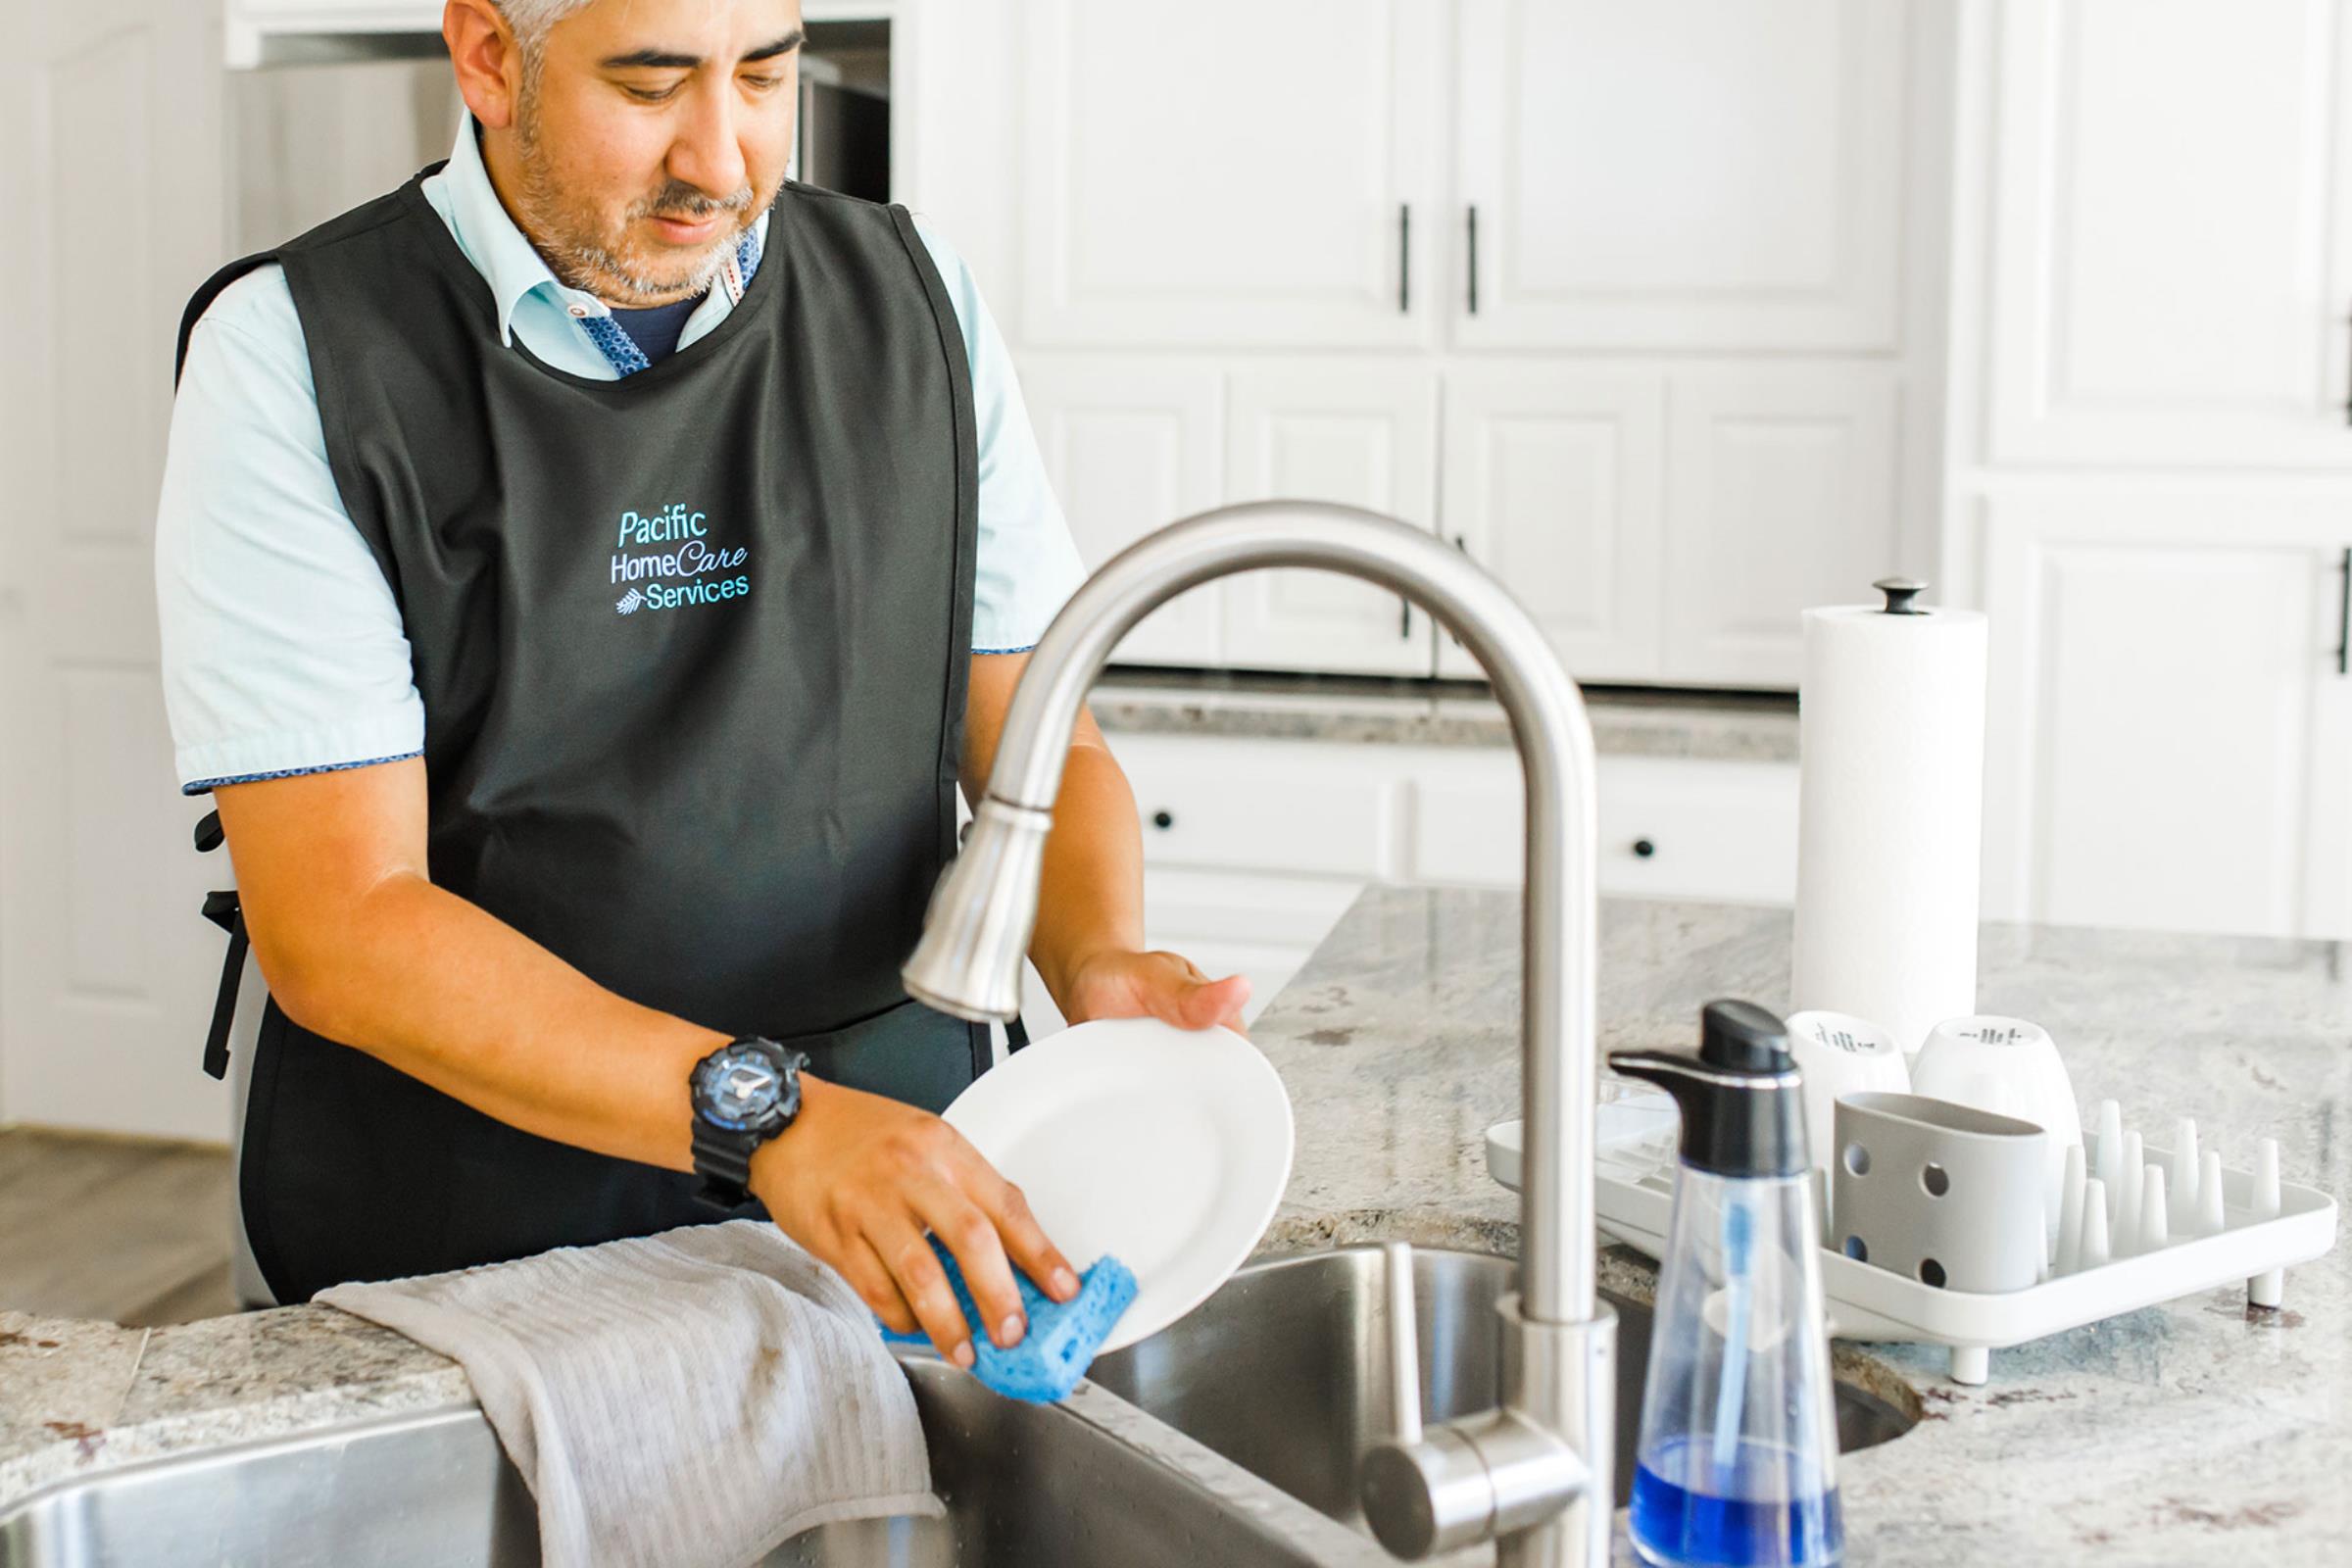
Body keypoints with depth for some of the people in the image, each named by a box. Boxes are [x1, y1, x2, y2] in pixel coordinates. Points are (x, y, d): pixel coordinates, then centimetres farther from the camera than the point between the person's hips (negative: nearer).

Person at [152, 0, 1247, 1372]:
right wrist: (764, 1113, -25)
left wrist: (1101, 967, -14)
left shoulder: (917, 306, 6)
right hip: (463, 1259, -2)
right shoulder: (295, 351, -7)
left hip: (906, 1208, 3)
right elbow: (339, 927, -14)